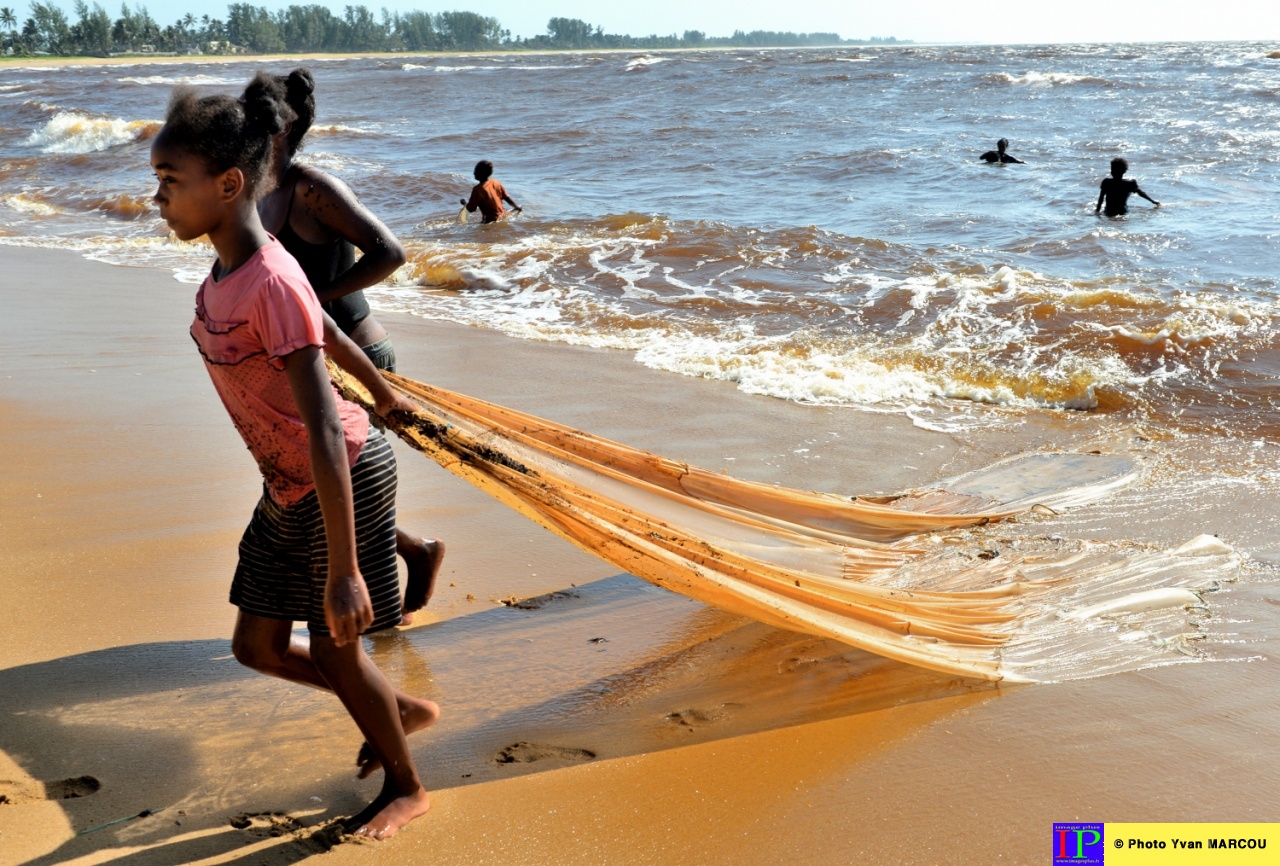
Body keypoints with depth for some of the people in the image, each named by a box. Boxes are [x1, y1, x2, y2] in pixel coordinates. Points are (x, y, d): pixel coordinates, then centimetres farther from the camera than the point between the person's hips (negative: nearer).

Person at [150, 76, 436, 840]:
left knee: (334, 648, 7)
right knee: (259, 646, 13)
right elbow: (328, 335, 17)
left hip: (345, 481, -9)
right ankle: (403, 711, 36)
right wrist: (384, 394, 35)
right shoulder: (227, 272, 0)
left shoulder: (271, 284, -28)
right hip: (289, 489, 9)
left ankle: (407, 786, 33)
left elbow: (325, 435, -30)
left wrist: (343, 571, -30)